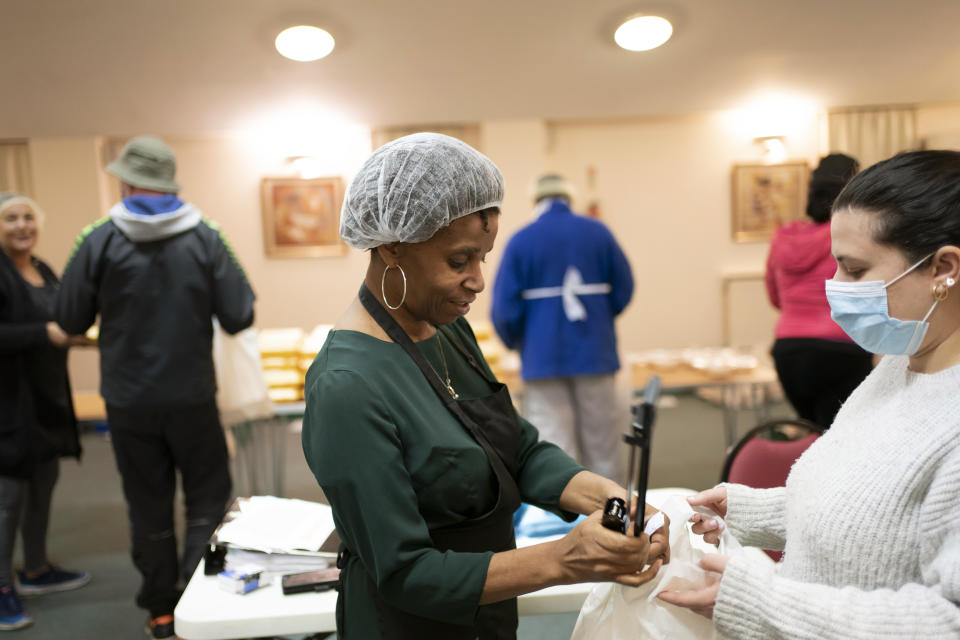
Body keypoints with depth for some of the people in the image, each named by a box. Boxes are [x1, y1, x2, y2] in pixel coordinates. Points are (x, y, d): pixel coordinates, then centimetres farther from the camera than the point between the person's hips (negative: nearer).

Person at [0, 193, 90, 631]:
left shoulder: (43, 271, 13)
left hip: (47, 397, 8)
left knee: (44, 484, 16)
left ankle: (36, 570, 31)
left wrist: (72, 334, 5)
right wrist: (46, 333, -27)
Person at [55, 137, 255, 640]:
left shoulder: (99, 241, -8)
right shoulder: (205, 239, -8)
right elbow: (239, 317, -10)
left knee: (148, 507, 15)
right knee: (208, 497, 15)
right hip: (191, 396, -1)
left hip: (129, 401, 1)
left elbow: (70, 321, -3)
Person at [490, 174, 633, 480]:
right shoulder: (598, 232, 3)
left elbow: (504, 308, -8)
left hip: (543, 357, -2)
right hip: (595, 353, 3)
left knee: (551, 443, 2)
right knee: (601, 438, 14)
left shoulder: (520, 240, -4)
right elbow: (624, 289, 5)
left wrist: (515, 342, 11)